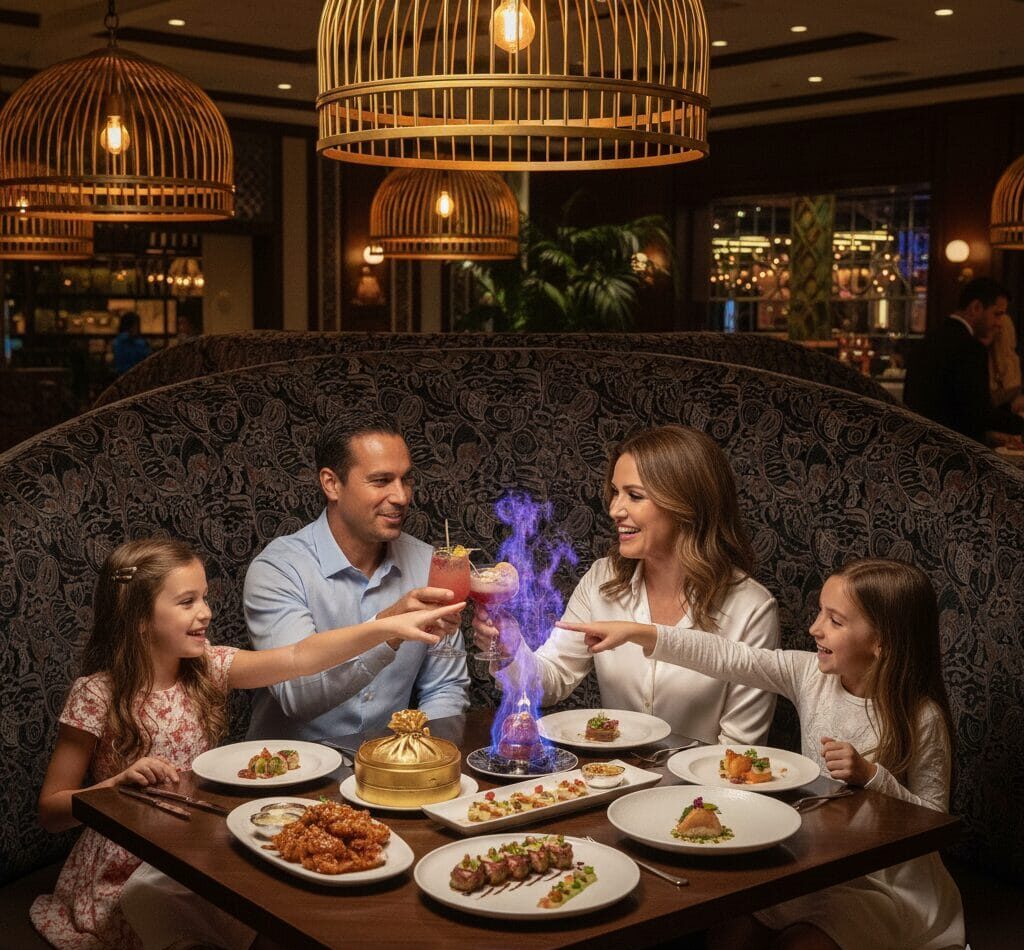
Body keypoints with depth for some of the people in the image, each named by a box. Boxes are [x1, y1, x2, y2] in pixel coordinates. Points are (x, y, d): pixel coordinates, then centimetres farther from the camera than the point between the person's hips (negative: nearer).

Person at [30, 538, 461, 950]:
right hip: (126, 870, -5)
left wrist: (389, 626, -24)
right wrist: (120, 782, -28)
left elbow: (297, 658, -14)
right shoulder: (96, 696, -15)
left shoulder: (208, 667, -1)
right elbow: (51, 811, -10)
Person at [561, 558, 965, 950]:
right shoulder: (811, 673, -5)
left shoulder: (921, 718, -18)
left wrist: (871, 776, -27)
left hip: (887, 887, -5)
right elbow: (728, 657, -8)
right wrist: (636, 633, -15)